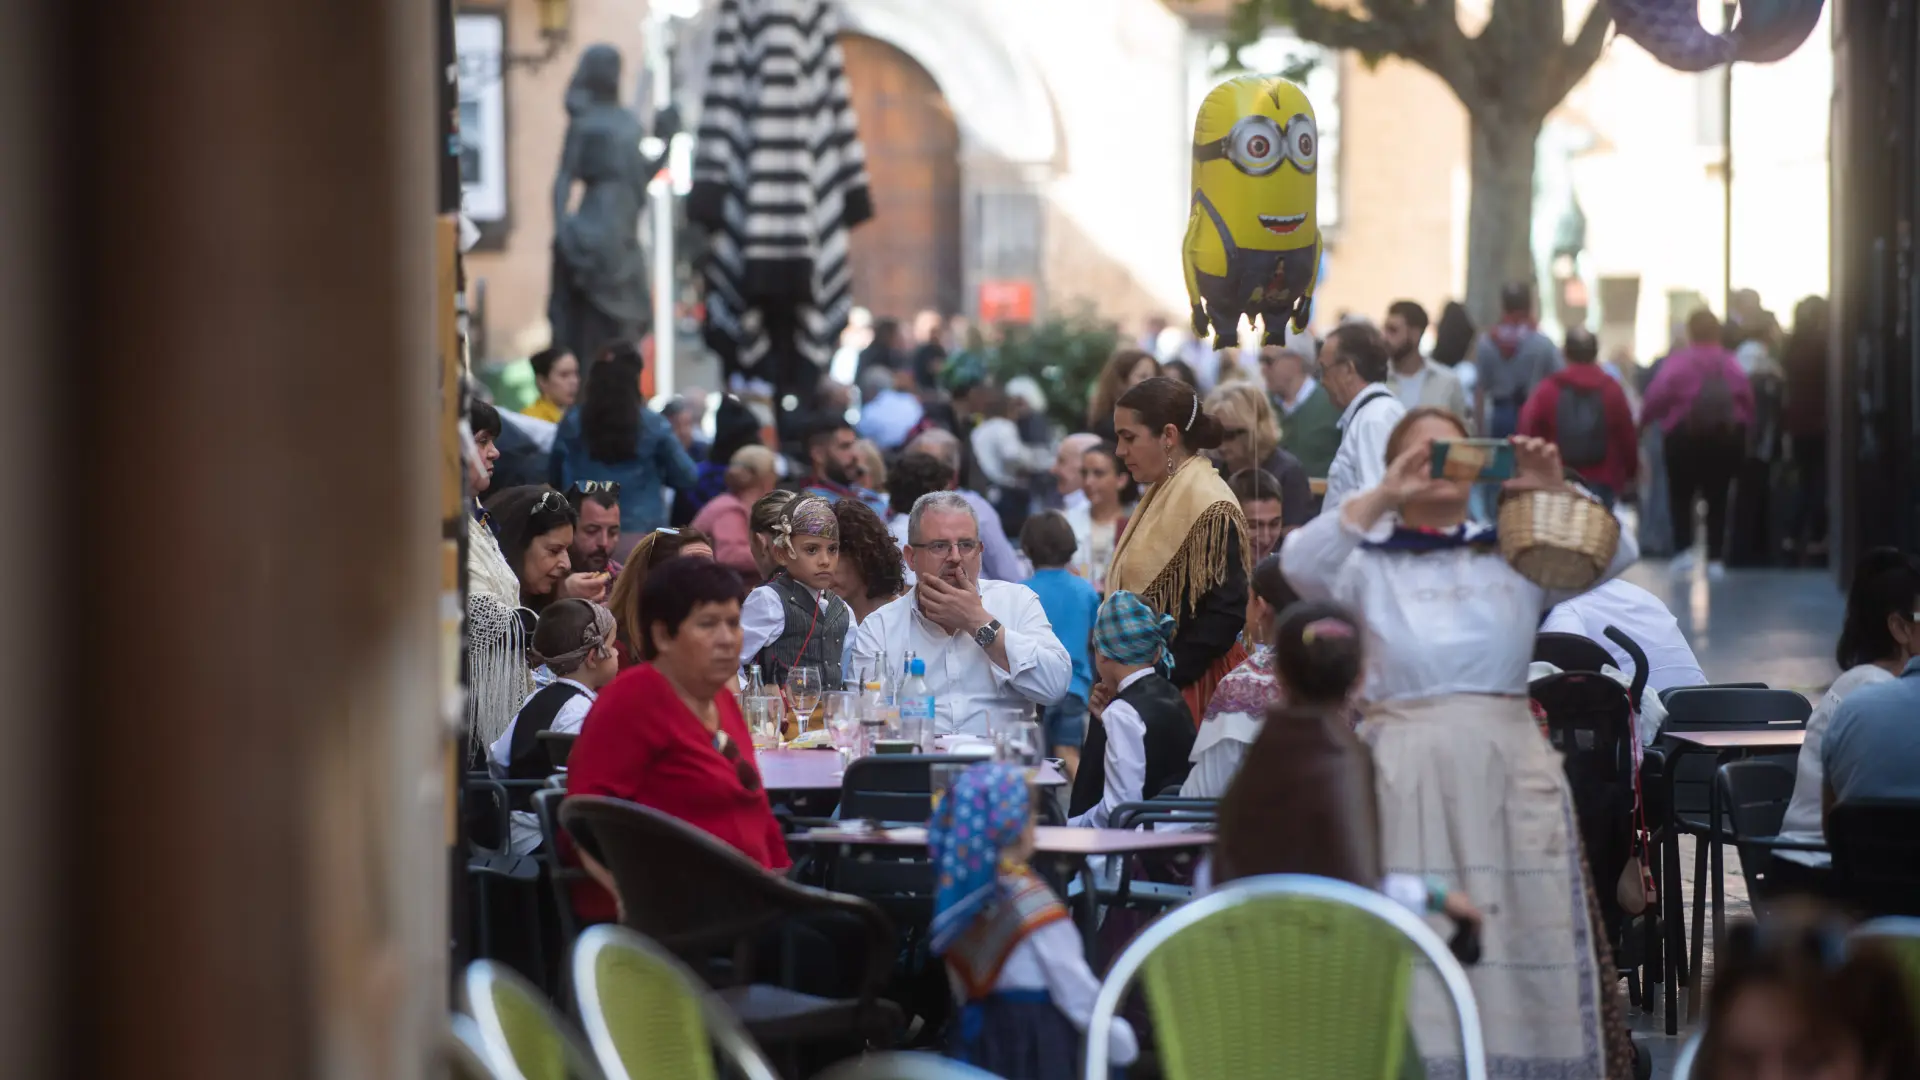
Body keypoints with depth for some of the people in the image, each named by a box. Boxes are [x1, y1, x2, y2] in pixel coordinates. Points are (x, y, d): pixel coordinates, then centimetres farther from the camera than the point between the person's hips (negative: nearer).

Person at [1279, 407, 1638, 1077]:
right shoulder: (1368, 561, 10)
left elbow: (1612, 555, 6)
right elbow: (1300, 564, -9)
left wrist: (1557, 492, -9)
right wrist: (1385, 495, -14)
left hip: (1510, 765, 2)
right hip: (1407, 768, -2)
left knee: (1521, 936, -1)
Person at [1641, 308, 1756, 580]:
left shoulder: (1678, 361, -6)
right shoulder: (1731, 364, 6)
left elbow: (1657, 396, -13)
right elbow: (1748, 400, 3)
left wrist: (1644, 420, 0)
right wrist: (1743, 425, 13)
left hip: (1685, 435, -3)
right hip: (1728, 435, 3)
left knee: (1680, 494, 12)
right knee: (1718, 497, 10)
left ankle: (1684, 550, -3)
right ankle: (1715, 559, 5)